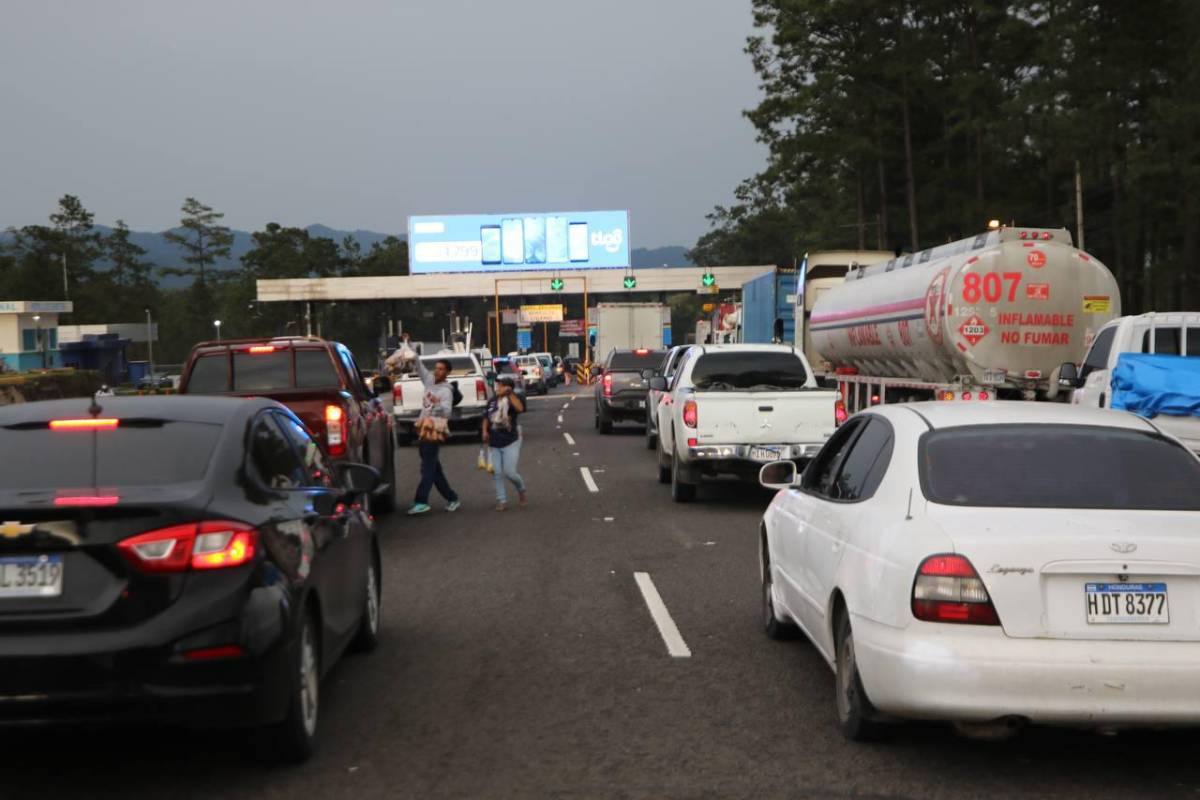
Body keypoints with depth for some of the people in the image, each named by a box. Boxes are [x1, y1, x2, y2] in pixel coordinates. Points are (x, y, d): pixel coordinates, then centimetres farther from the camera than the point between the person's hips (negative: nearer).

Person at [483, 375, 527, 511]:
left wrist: (510, 394, -32)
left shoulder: (512, 400, -10)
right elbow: (486, 417, 18)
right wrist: (485, 431, 3)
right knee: (497, 472, 3)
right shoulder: (492, 401, 6)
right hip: (494, 444, 5)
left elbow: (520, 408, -33)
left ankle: (521, 490, 23)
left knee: (509, 472, -7)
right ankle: (502, 500, 13)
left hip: (511, 442, -5)